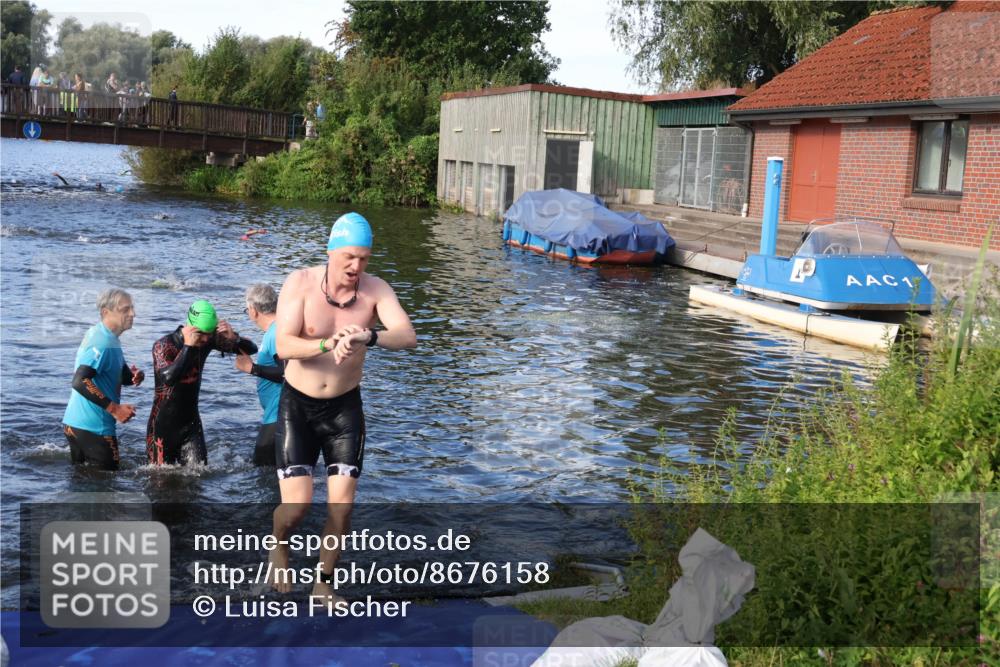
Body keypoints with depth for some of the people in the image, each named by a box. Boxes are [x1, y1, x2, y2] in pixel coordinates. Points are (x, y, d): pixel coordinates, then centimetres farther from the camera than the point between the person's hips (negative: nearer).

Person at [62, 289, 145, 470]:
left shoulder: (101, 336, 12)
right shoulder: (103, 343, -20)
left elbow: (118, 375, 20)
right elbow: (80, 381, -30)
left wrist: (133, 376, -4)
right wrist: (114, 408, -28)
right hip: (94, 428, -10)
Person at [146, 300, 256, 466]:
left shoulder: (208, 340, -6)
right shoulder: (163, 345, -17)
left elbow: (251, 349, -2)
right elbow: (168, 377, -37)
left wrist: (234, 338, -23)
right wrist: (188, 346, -35)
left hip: (191, 422, 4)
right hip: (164, 425, -4)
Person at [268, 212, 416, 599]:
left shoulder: (375, 290, -10)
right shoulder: (300, 284, -14)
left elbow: (408, 336, -25)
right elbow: (283, 346, -24)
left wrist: (367, 337, -45)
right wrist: (328, 344, -42)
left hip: (345, 408, 2)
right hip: (297, 406, -2)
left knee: (342, 507, 0)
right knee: (296, 507, -8)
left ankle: (323, 582, 24)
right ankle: (278, 545, 28)